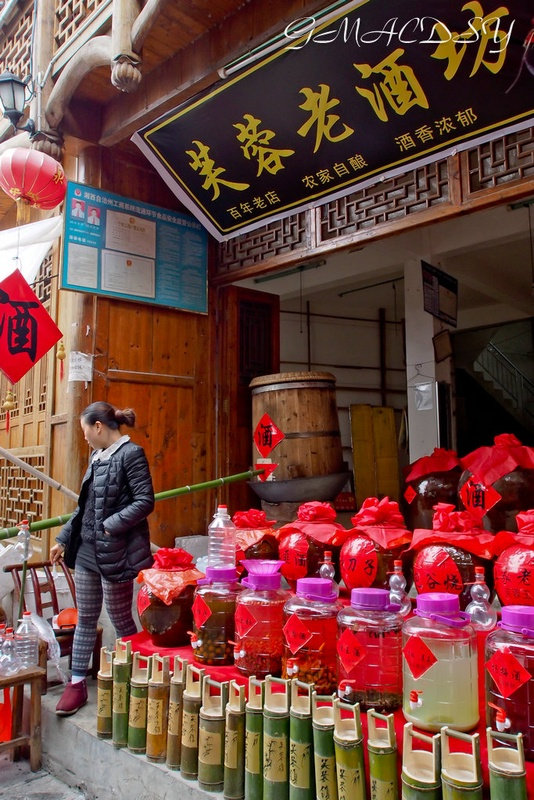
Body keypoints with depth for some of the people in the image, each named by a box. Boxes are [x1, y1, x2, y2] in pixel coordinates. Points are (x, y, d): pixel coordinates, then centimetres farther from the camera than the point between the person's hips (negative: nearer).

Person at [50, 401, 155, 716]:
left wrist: (111, 526, -23)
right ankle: (77, 683, 26)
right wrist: (64, 538, 18)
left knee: (121, 619, 5)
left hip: (116, 552, -8)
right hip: (86, 549, 8)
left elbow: (145, 501, -19)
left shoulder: (131, 454, -13)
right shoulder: (97, 457, 12)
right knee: (85, 618, 14)